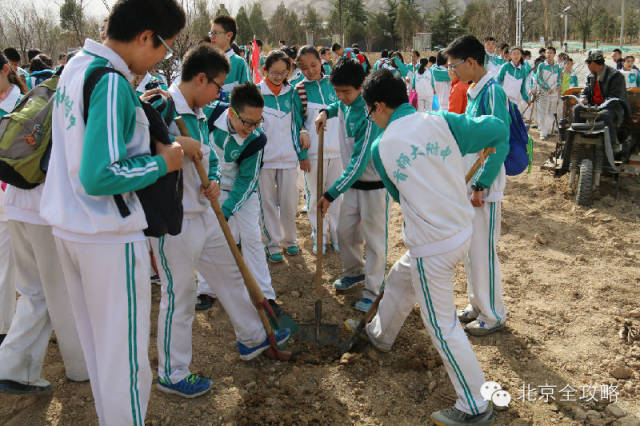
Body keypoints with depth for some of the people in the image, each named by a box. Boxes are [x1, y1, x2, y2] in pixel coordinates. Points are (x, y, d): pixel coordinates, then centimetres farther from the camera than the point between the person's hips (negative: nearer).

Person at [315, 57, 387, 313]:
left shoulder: (369, 116, -26)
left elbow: (359, 163, -29)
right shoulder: (346, 105, 0)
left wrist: (331, 194, -28)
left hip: (374, 184, -8)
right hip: (352, 181, 8)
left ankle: (372, 290, 15)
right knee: (345, 231, 15)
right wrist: (326, 112, 6)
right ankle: (355, 272, 37)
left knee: (374, 239, 2)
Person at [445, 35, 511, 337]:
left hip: (486, 187, -9)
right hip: (468, 183, 9)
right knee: (469, 249, 17)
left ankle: (493, 315, 17)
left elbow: (500, 145, -22)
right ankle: (477, 305, 33)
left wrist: (481, 185, -21)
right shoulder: (472, 91, 11)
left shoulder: (492, 92, -17)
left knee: (483, 252, 0)